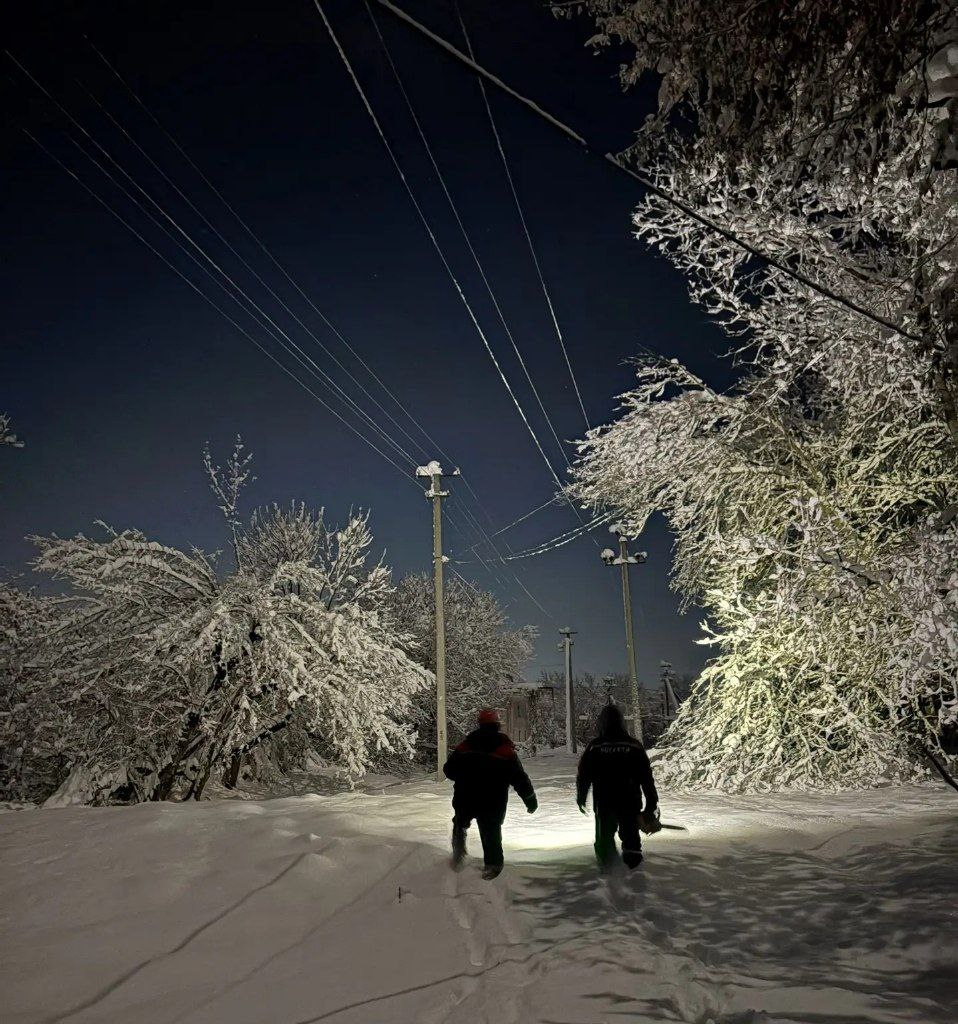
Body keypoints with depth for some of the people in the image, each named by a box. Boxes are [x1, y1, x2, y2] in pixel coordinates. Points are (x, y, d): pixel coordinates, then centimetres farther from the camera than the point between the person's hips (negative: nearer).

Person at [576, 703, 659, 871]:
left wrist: (580, 799, 15)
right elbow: (647, 778, -2)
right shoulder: (634, 746, -5)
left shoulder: (594, 747, -7)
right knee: (630, 836, 16)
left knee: (604, 837, 17)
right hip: (631, 803, 1)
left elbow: (583, 776, 0)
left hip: (603, 804, -1)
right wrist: (651, 805, 7)